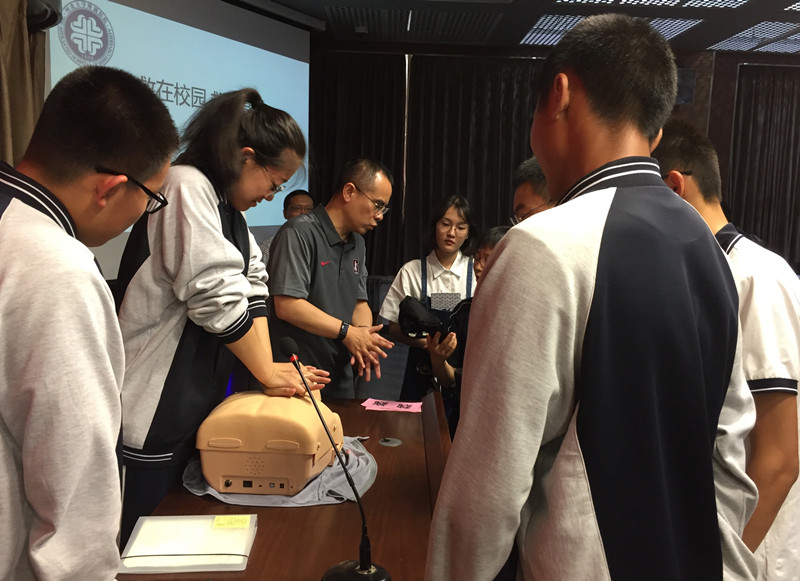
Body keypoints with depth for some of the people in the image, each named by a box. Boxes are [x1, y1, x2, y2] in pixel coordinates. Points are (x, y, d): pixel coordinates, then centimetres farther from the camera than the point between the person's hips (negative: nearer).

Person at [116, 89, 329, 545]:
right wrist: (268, 373, -11)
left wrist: (270, 366, -1)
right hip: (155, 409, -9)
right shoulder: (187, 187, -17)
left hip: (199, 400, 9)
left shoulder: (226, 202, 12)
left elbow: (251, 284, 8)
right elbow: (216, 296, -22)